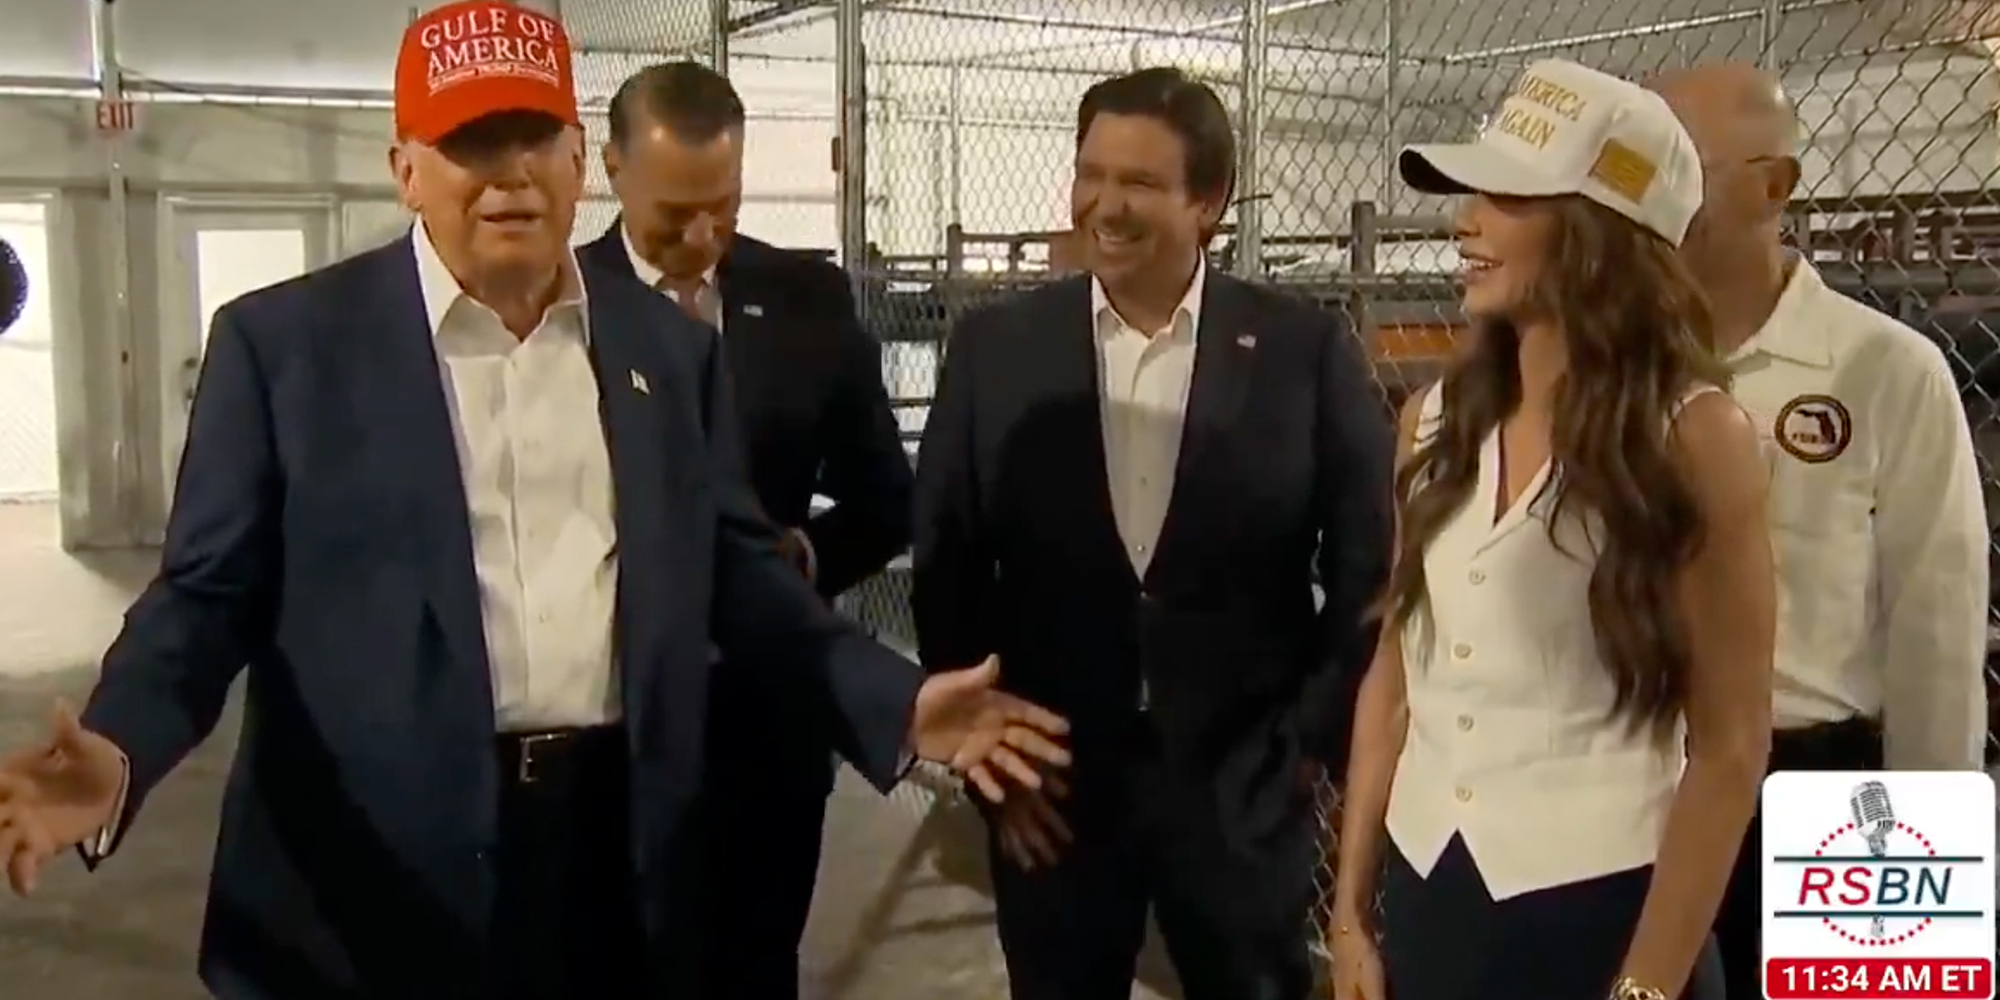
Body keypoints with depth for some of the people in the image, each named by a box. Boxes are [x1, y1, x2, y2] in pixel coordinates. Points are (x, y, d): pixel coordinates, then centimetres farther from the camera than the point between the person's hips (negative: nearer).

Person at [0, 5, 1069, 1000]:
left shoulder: (670, 345, 7)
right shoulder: (283, 340, -2)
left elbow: (731, 567, 10)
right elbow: (212, 590, -3)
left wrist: (893, 699, 0)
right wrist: (118, 751, -21)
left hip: (618, 858, 3)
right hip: (374, 878, -2)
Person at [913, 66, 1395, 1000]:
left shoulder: (1308, 351, -5)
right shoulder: (994, 347, -1)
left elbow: (1370, 567, 0)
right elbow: (947, 566, 3)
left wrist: (1309, 740, -2)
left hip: (1247, 793, -1)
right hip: (1048, 791, 1)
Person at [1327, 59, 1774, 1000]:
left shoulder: (1693, 433, -11)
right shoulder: (1436, 420, 3)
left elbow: (1729, 745, -9)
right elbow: (1394, 674, 8)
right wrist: (1351, 909, 8)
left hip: (1598, 905, -5)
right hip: (1424, 890, 5)